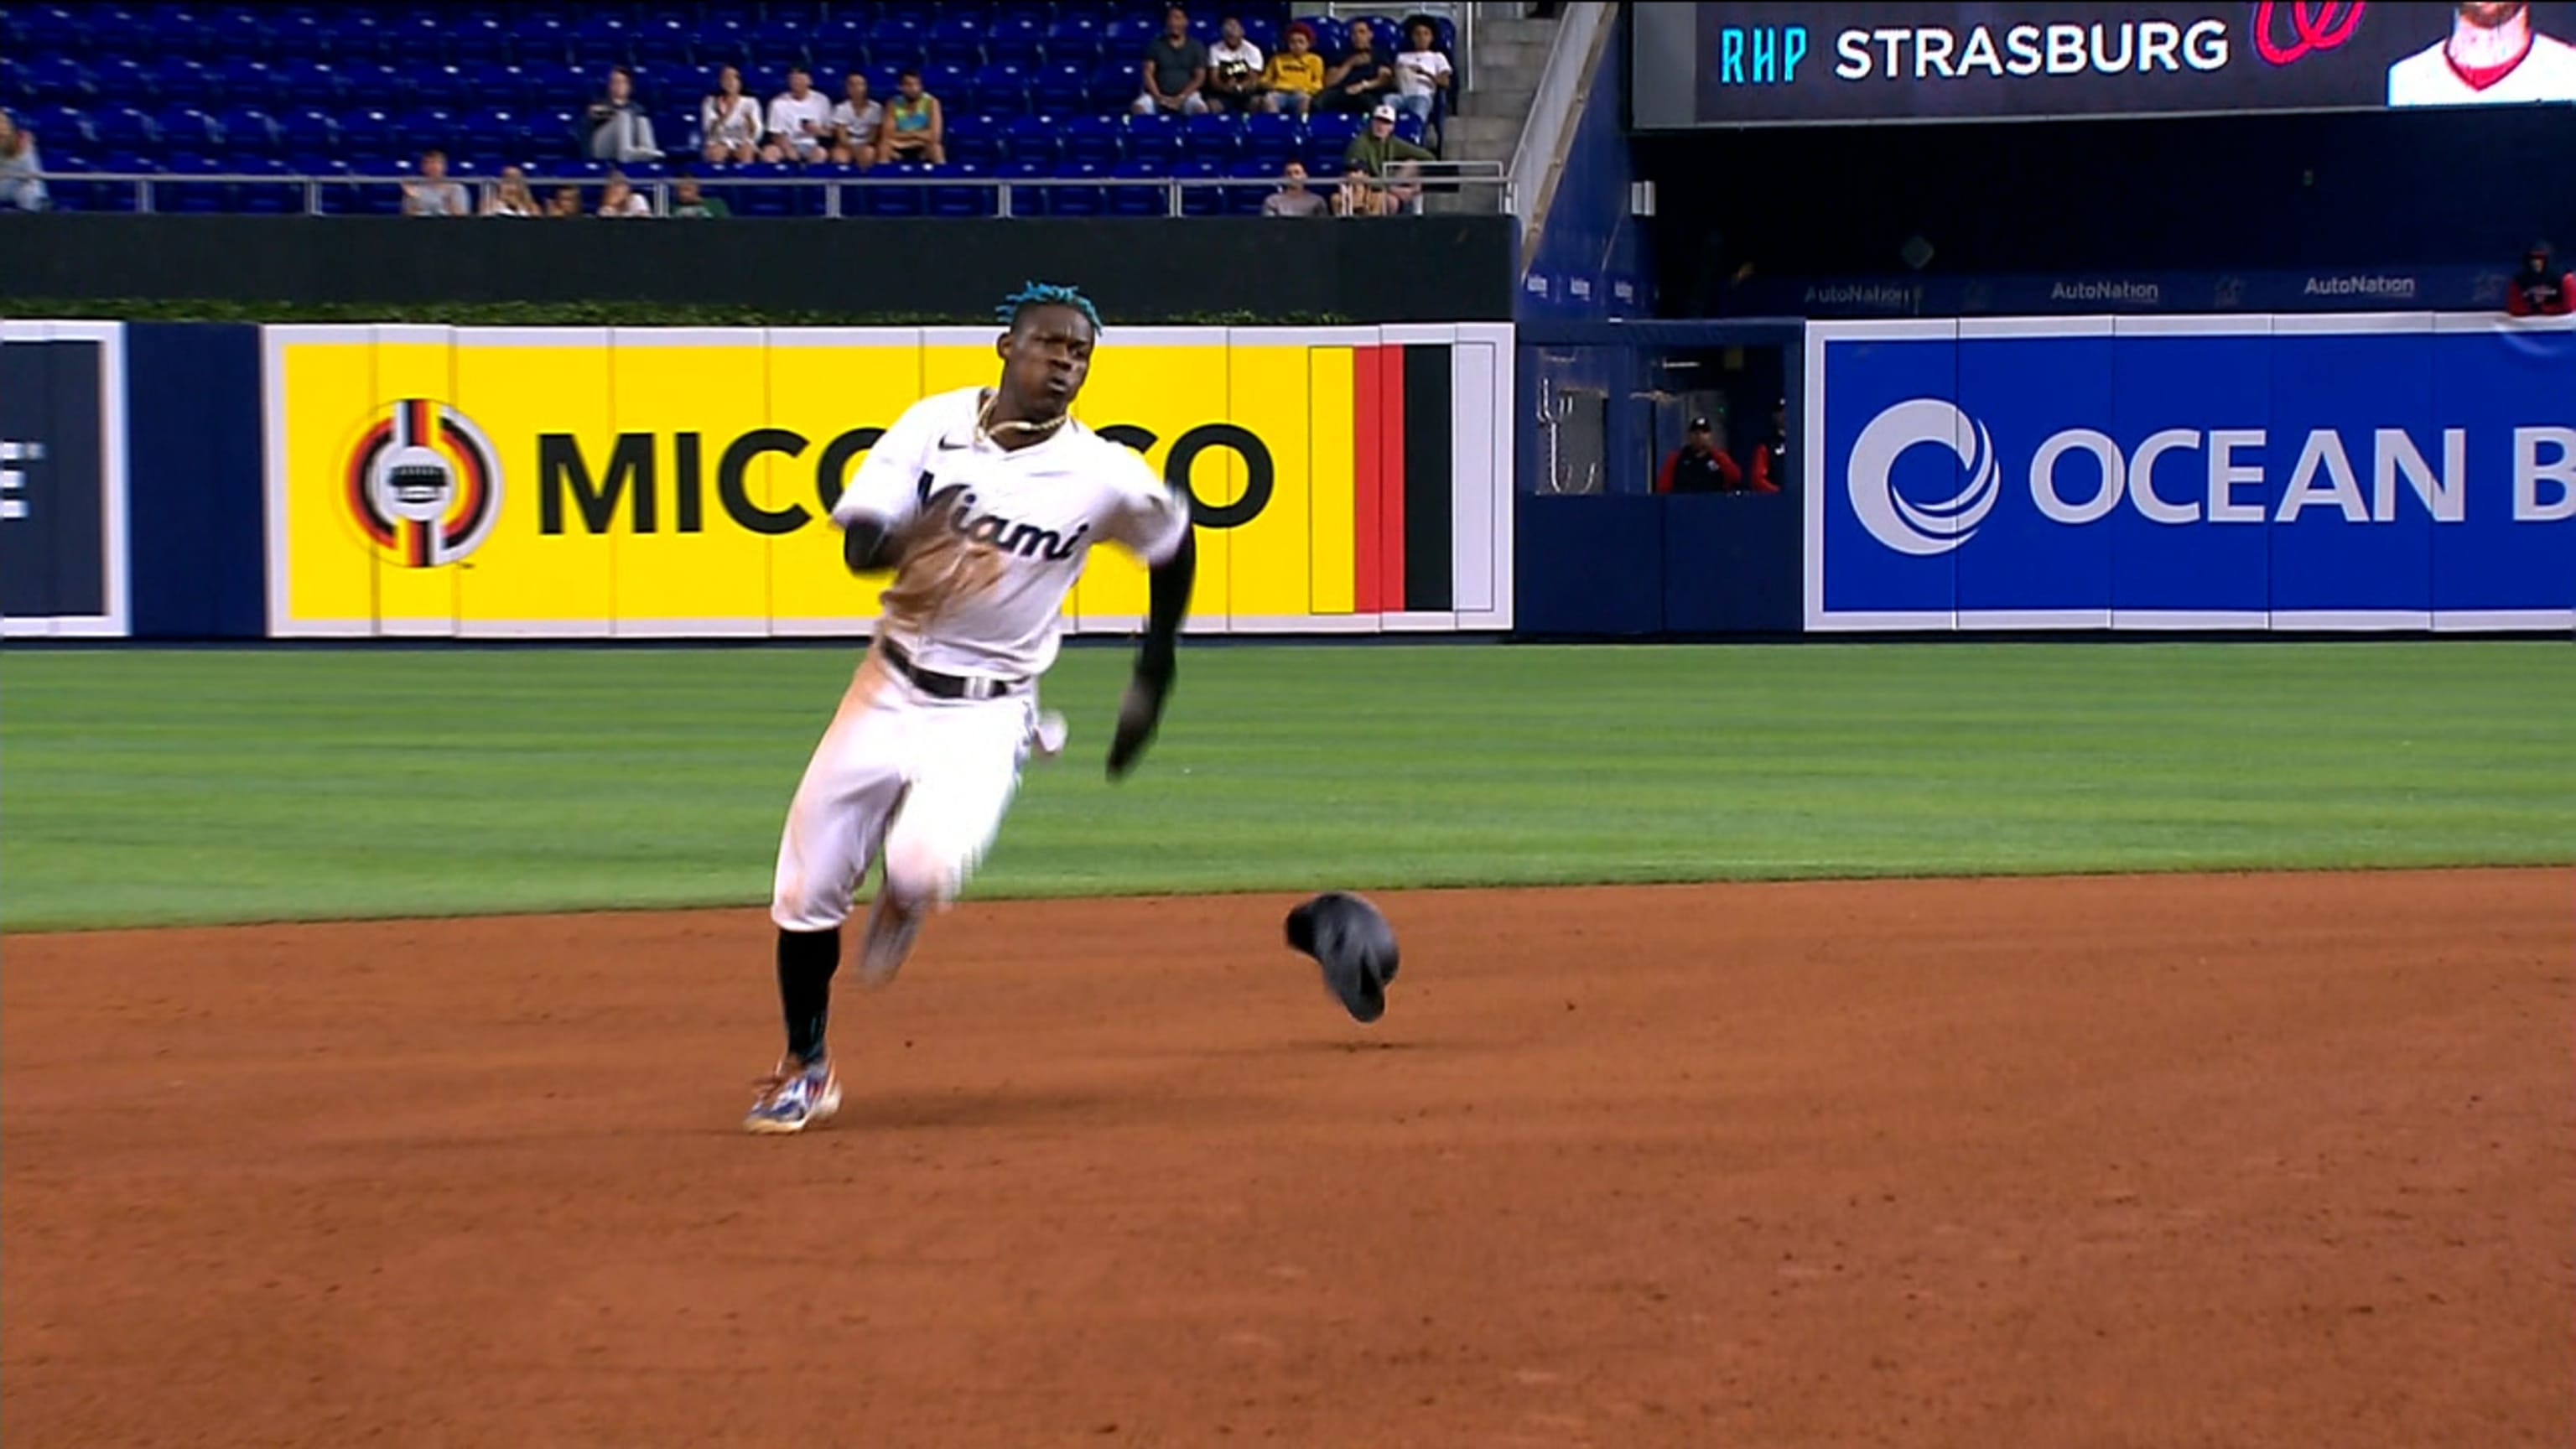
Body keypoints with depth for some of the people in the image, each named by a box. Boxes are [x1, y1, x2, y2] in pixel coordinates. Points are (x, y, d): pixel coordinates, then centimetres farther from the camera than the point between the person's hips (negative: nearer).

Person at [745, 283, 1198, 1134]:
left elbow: (1174, 546, 9)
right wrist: (905, 543, -37)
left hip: (987, 712, -2)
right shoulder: (935, 425, -6)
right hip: (889, 688, 3)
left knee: (924, 865, -28)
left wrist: (1152, 683, 11)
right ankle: (805, 1070, 26)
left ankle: (904, 895, 12)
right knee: (805, 890, 4)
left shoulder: (1105, 477, -10)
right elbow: (858, 542, -13)